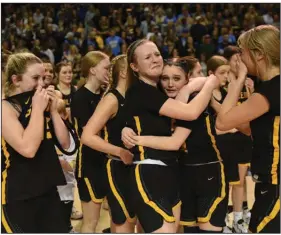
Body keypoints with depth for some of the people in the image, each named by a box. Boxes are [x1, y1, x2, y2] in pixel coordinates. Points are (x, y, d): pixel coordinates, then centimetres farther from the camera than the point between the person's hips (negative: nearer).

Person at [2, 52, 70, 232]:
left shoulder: (40, 105, 10)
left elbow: (65, 143, 7)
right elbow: (28, 149, -27)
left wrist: (52, 110, -3)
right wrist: (38, 109, -19)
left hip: (48, 190, 7)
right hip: (17, 197, -7)